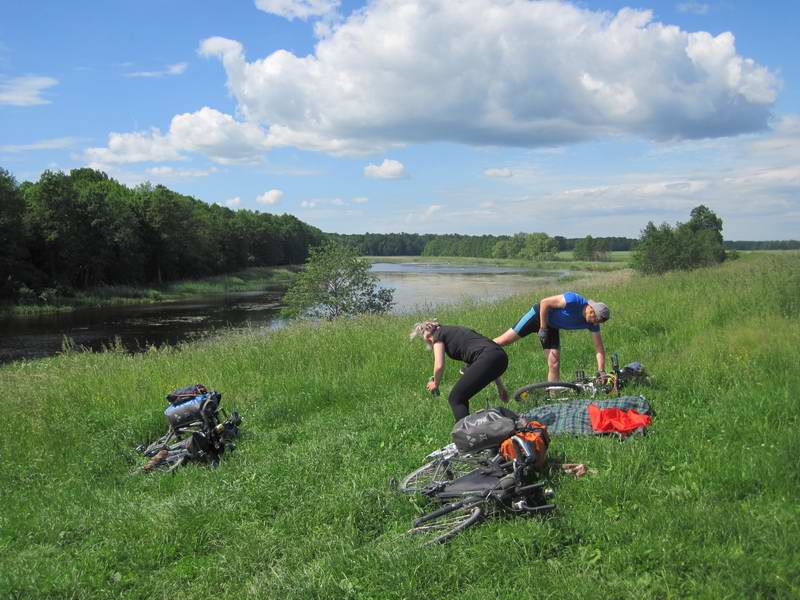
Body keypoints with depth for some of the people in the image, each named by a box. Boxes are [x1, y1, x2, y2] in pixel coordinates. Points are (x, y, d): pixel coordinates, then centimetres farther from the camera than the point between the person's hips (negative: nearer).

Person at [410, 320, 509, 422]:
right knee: (461, 396, 20)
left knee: (455, 398, -1)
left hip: (488, 358, -8)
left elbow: (439, 366, -2)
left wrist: (435, 384, 19)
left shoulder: (438, 335, 11)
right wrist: (500, 386, 33)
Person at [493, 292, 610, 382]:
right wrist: (543, 328, -21)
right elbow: (544, 302, -24)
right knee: (504, 341, -6)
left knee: (554, 365, -6)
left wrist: (601, 371, -20)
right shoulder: (574, 300, -31)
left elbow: (599, 348, -10)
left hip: (552, 327, 4)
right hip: (540, 315, -4)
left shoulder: (593, 323, -14)